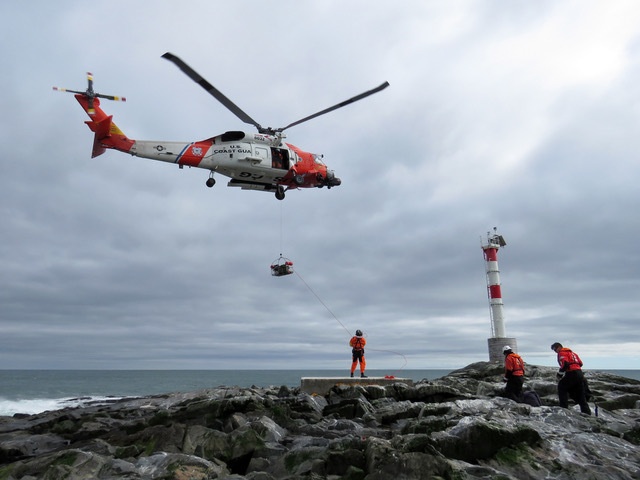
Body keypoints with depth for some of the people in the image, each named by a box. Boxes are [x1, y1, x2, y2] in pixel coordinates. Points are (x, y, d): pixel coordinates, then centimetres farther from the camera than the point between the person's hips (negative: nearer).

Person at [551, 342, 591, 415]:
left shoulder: (562, 352, -2)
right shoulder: (572, 352, 26)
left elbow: (565, 364, -17)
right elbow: (580, 363, 22)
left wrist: (560, 373, -9)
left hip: (571, 374, -9)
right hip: (580, 373, 9)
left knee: (561, 387, 4)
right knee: (580, 394, 15)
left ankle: (564, 408, -2)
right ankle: (587, 412, 14)